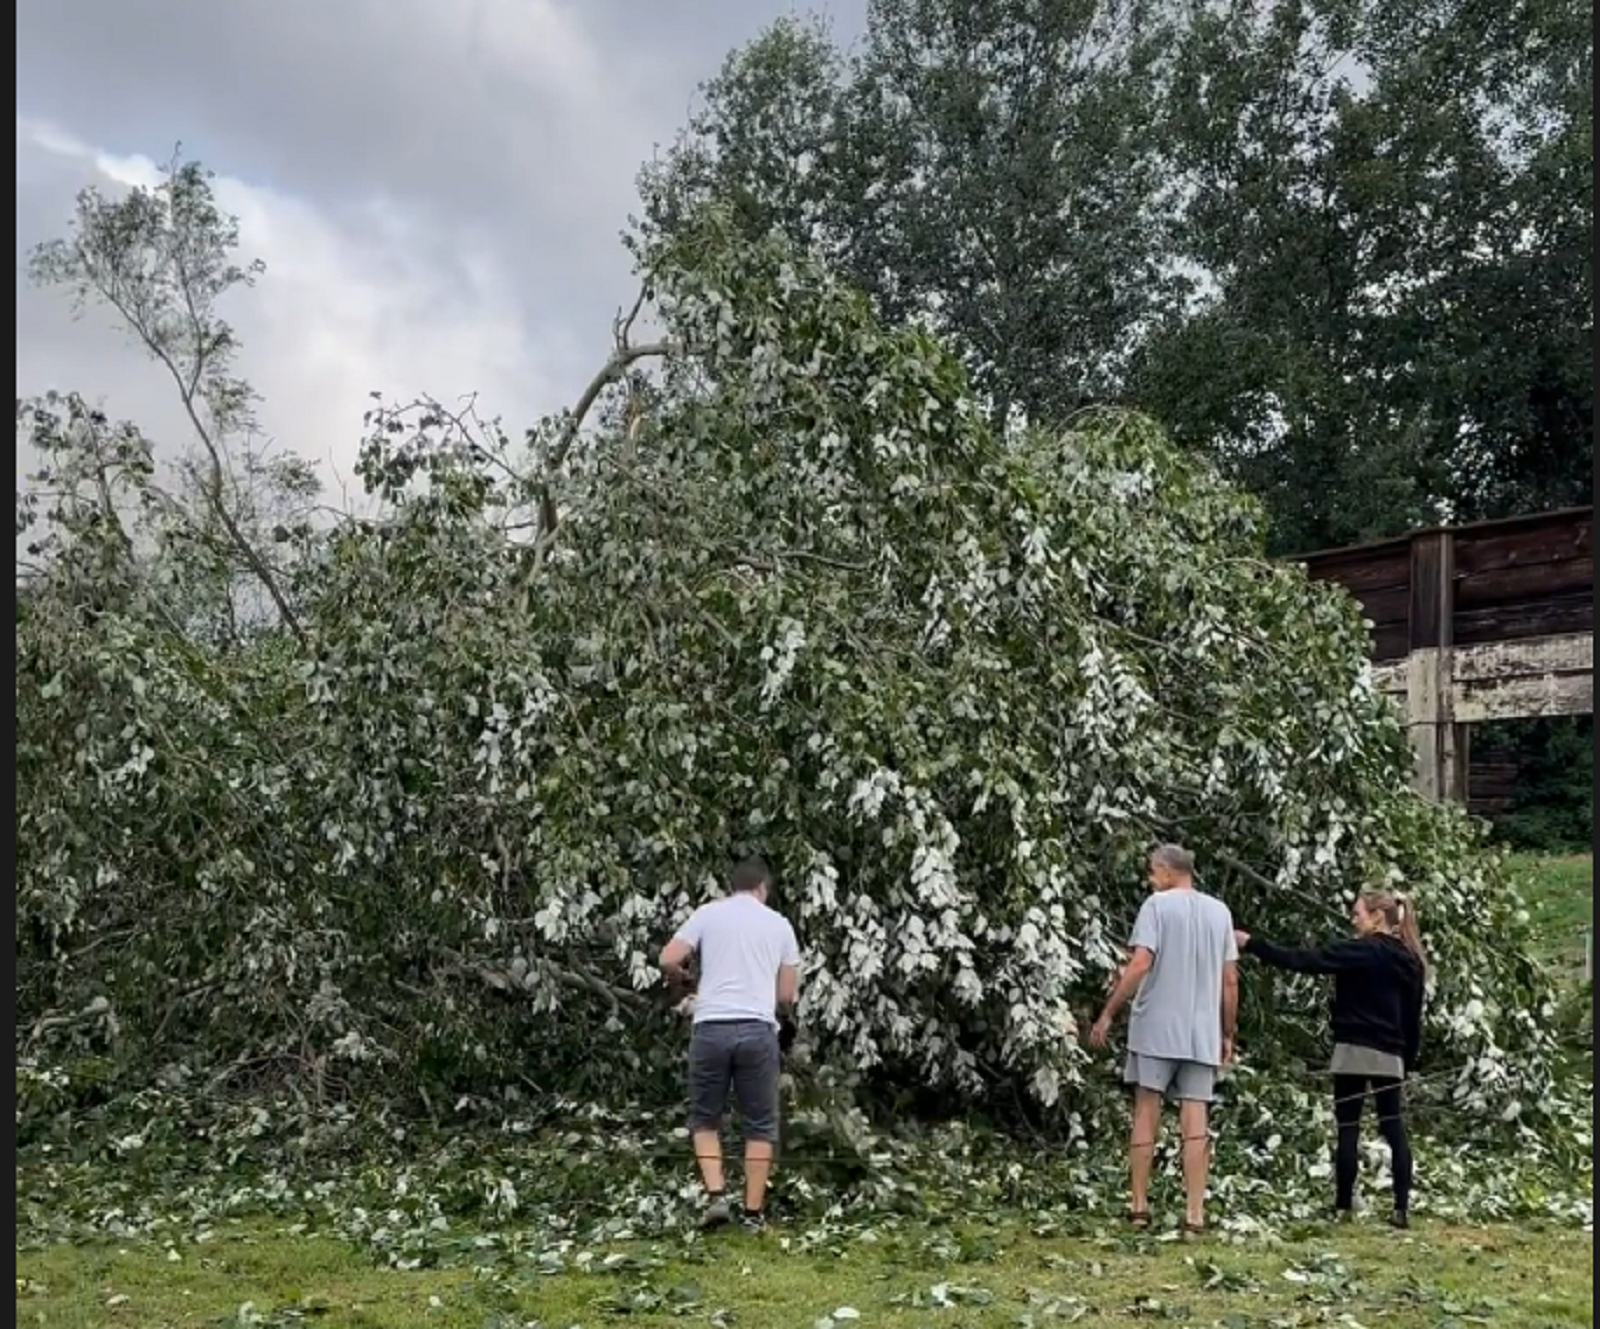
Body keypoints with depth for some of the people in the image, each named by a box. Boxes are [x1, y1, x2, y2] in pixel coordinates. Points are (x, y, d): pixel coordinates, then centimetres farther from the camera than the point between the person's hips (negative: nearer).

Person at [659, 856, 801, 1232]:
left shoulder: (707, 913, 8)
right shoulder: (779, 923, 13)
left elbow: (668, 961, -1)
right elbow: (787, 995, 11)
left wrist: (683, 980, 21)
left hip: (711, 1027, 0)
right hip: (758, 1029, 0)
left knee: (705, 1118, 15)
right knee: (760, 1124, 10)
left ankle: (716, 1194, 1)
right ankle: (754, 1212, 10)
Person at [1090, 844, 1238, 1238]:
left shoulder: (1157, 904, -5)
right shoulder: (1220, 911, 11)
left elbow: (1140, 964, -14)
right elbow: (1230, 980, 10)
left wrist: (1108, 1014, -9)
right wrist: (1227, 1034, 17)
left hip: (1156, 1028, -4)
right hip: (1202, 1032, 4)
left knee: (1146, 1112, 5)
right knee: (1196, 1120, 1)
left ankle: (1140, 1207, 7)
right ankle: (1195, 1215, -2)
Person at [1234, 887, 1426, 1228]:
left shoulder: (1362, 951, -8)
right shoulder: (1409, 960, 12)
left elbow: (1304, 961, -14)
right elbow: (1413, 1020, 15)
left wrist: (1251, 944, -13)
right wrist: (1406, 1064, 20)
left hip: (1355, 1051, -6)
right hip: (1390, 1056, 6)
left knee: (1348, 1128, 1)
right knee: (1394, 1129, 5)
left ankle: (1343, 1206, 4)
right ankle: (1402, 1208, 0)